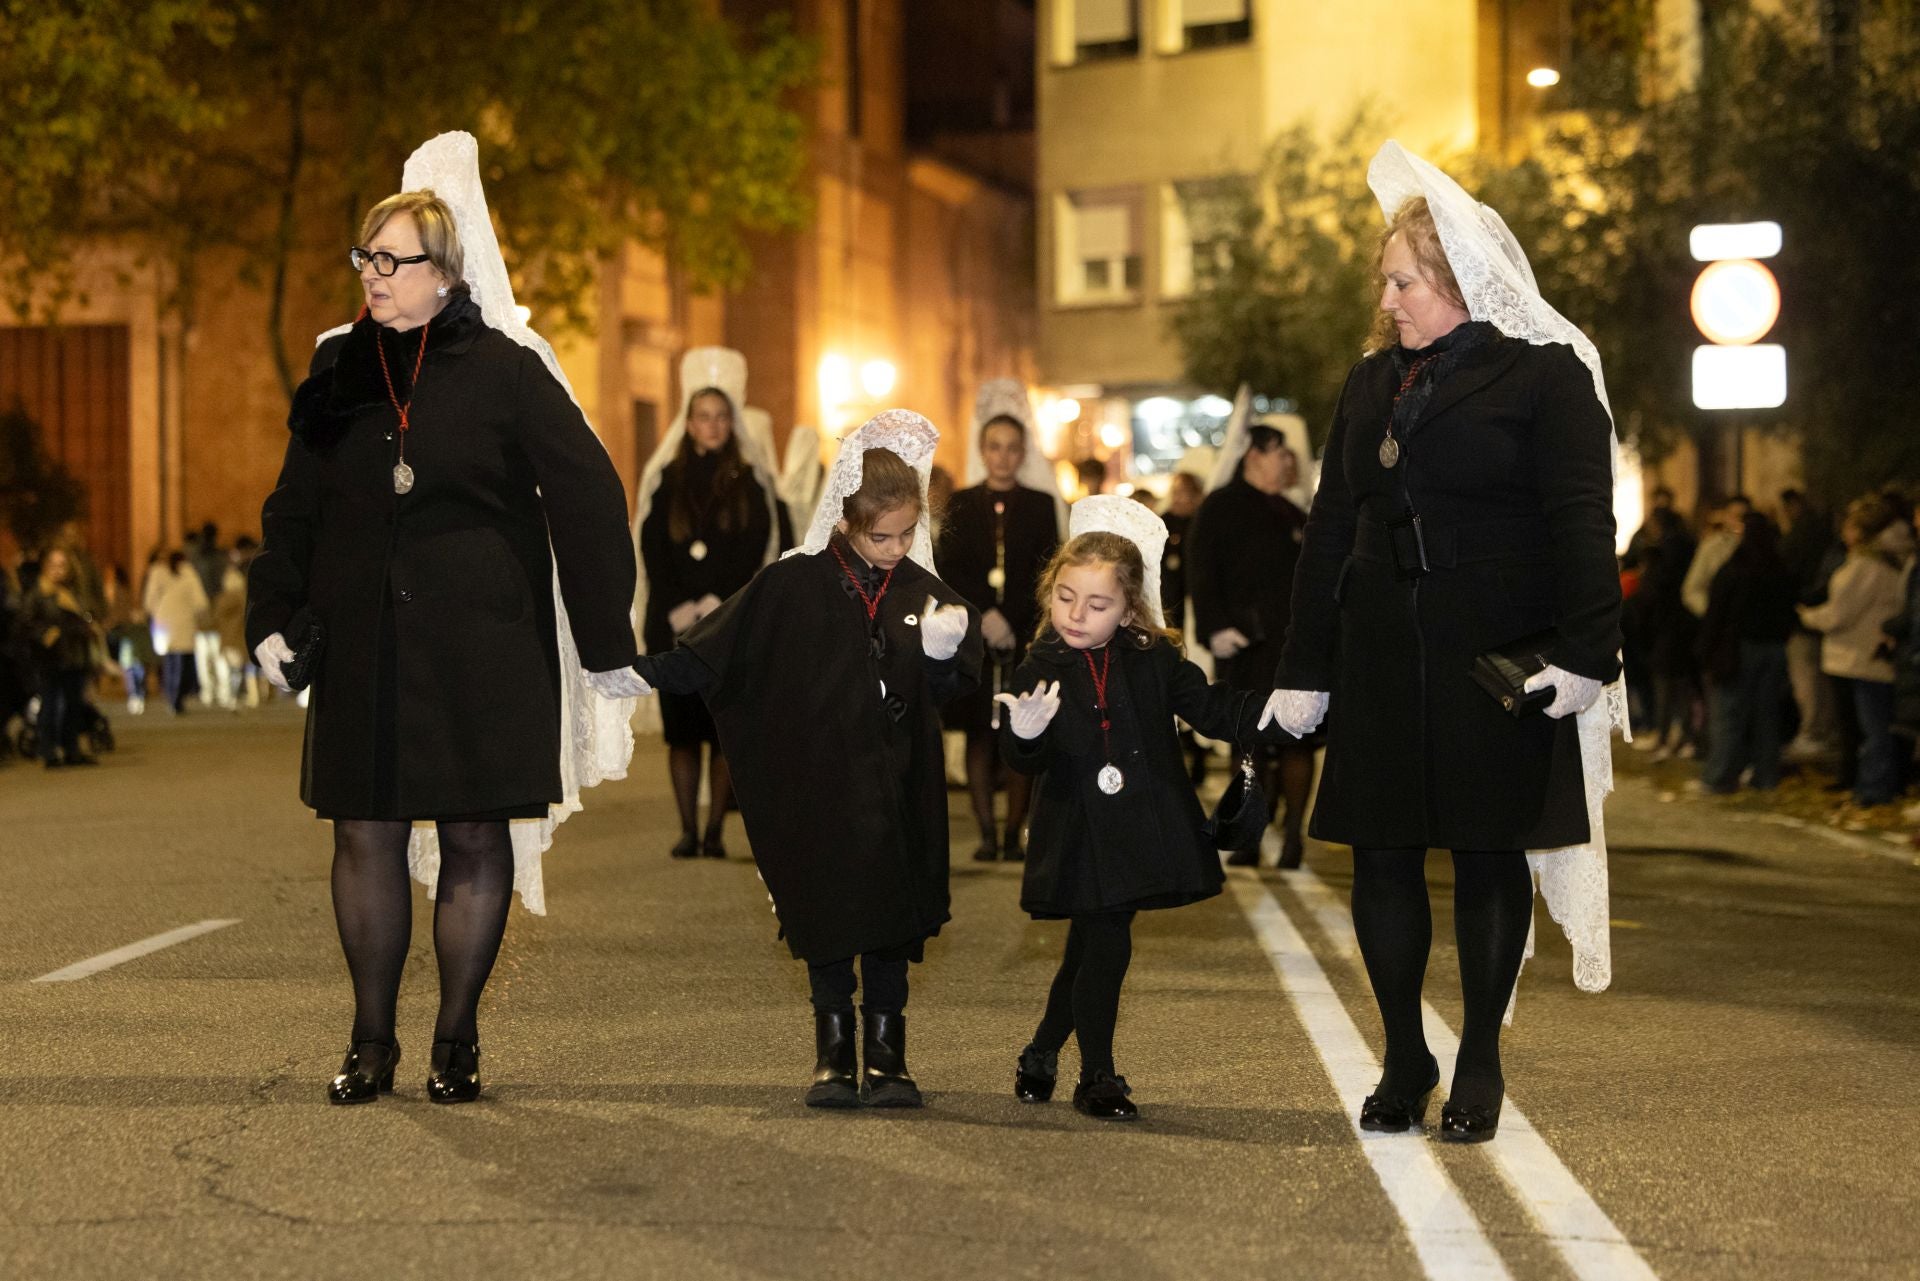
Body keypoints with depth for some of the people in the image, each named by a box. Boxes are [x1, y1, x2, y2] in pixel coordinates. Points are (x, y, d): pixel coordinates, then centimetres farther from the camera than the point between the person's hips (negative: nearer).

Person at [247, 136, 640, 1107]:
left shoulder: (504, 370, -5)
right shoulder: (338, 371, 8)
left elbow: (587, 498, -4)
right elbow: (295, 506, 16)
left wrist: (606, 645, -5)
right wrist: (273, 618, 8)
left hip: (482, 650, -3)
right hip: (364, 650, 4)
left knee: (473, 838, 2)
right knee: (365, 833, 4)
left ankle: (456, 1042, 15)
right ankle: (371, 1043, 16)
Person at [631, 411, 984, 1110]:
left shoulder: (925, 597, 3)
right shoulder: (794, 584, -4)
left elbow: (947, 690, 4)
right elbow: (712, 651, -3)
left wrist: (946, 652, -17)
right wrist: (639, 672, -11)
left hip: (896, 794, 2)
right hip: (817, 789, -2)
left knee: (891, 922, 5)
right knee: (825, 917, 4)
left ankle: (886, 1051, 16)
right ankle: (833, 1051, 16)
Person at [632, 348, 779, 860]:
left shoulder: (751, 480, 6)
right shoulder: (664, 478, 8)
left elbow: (756, 548, -2)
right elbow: (652, 548, 2)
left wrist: (717, 604, -12)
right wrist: (679, 608, -10)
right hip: (675, 621, 1)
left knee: (725, 727, -4)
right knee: (681, 727, 0)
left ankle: (715, 830, 0)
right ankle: (688, 831, 4)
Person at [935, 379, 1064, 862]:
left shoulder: (1041, 505, 6)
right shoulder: (961, 505, 8)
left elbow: (1045, 575, 2)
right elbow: (948, 571, 1)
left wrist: (1008, 623, -10)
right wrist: (984, 617, -11)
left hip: (1025, 636, -1)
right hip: (972, 637, 1)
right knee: (979, 733, -2)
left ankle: (1013, 834, -1)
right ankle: (987, 834, 0)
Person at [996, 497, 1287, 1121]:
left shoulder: (1156, 661, 1)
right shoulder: (1040, 669, -5)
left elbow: (1213, 710, 3)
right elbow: (1026, 764, -10)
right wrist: (1024, 736, -33)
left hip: (1145, 832, 3)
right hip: (1080, 836, -3)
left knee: (1089, 951, 12)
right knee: (1106, 948, -8)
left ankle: (1042, 1053, 34)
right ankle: (1098, 1076, 10)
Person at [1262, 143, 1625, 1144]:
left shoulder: (1544, 375, -4)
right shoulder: (1372, 383, 13)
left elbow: (1581, 524, -9)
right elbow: (1330, 528, 14)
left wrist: (1586, 654, -18)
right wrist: (1303, 671, 11)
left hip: (1498, 658, -5)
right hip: (1380, 658, 5)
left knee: (1488, 854, 3)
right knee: (1382, 856, 5)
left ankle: (1479, 1066, 16)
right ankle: (1404, 1058, 18)